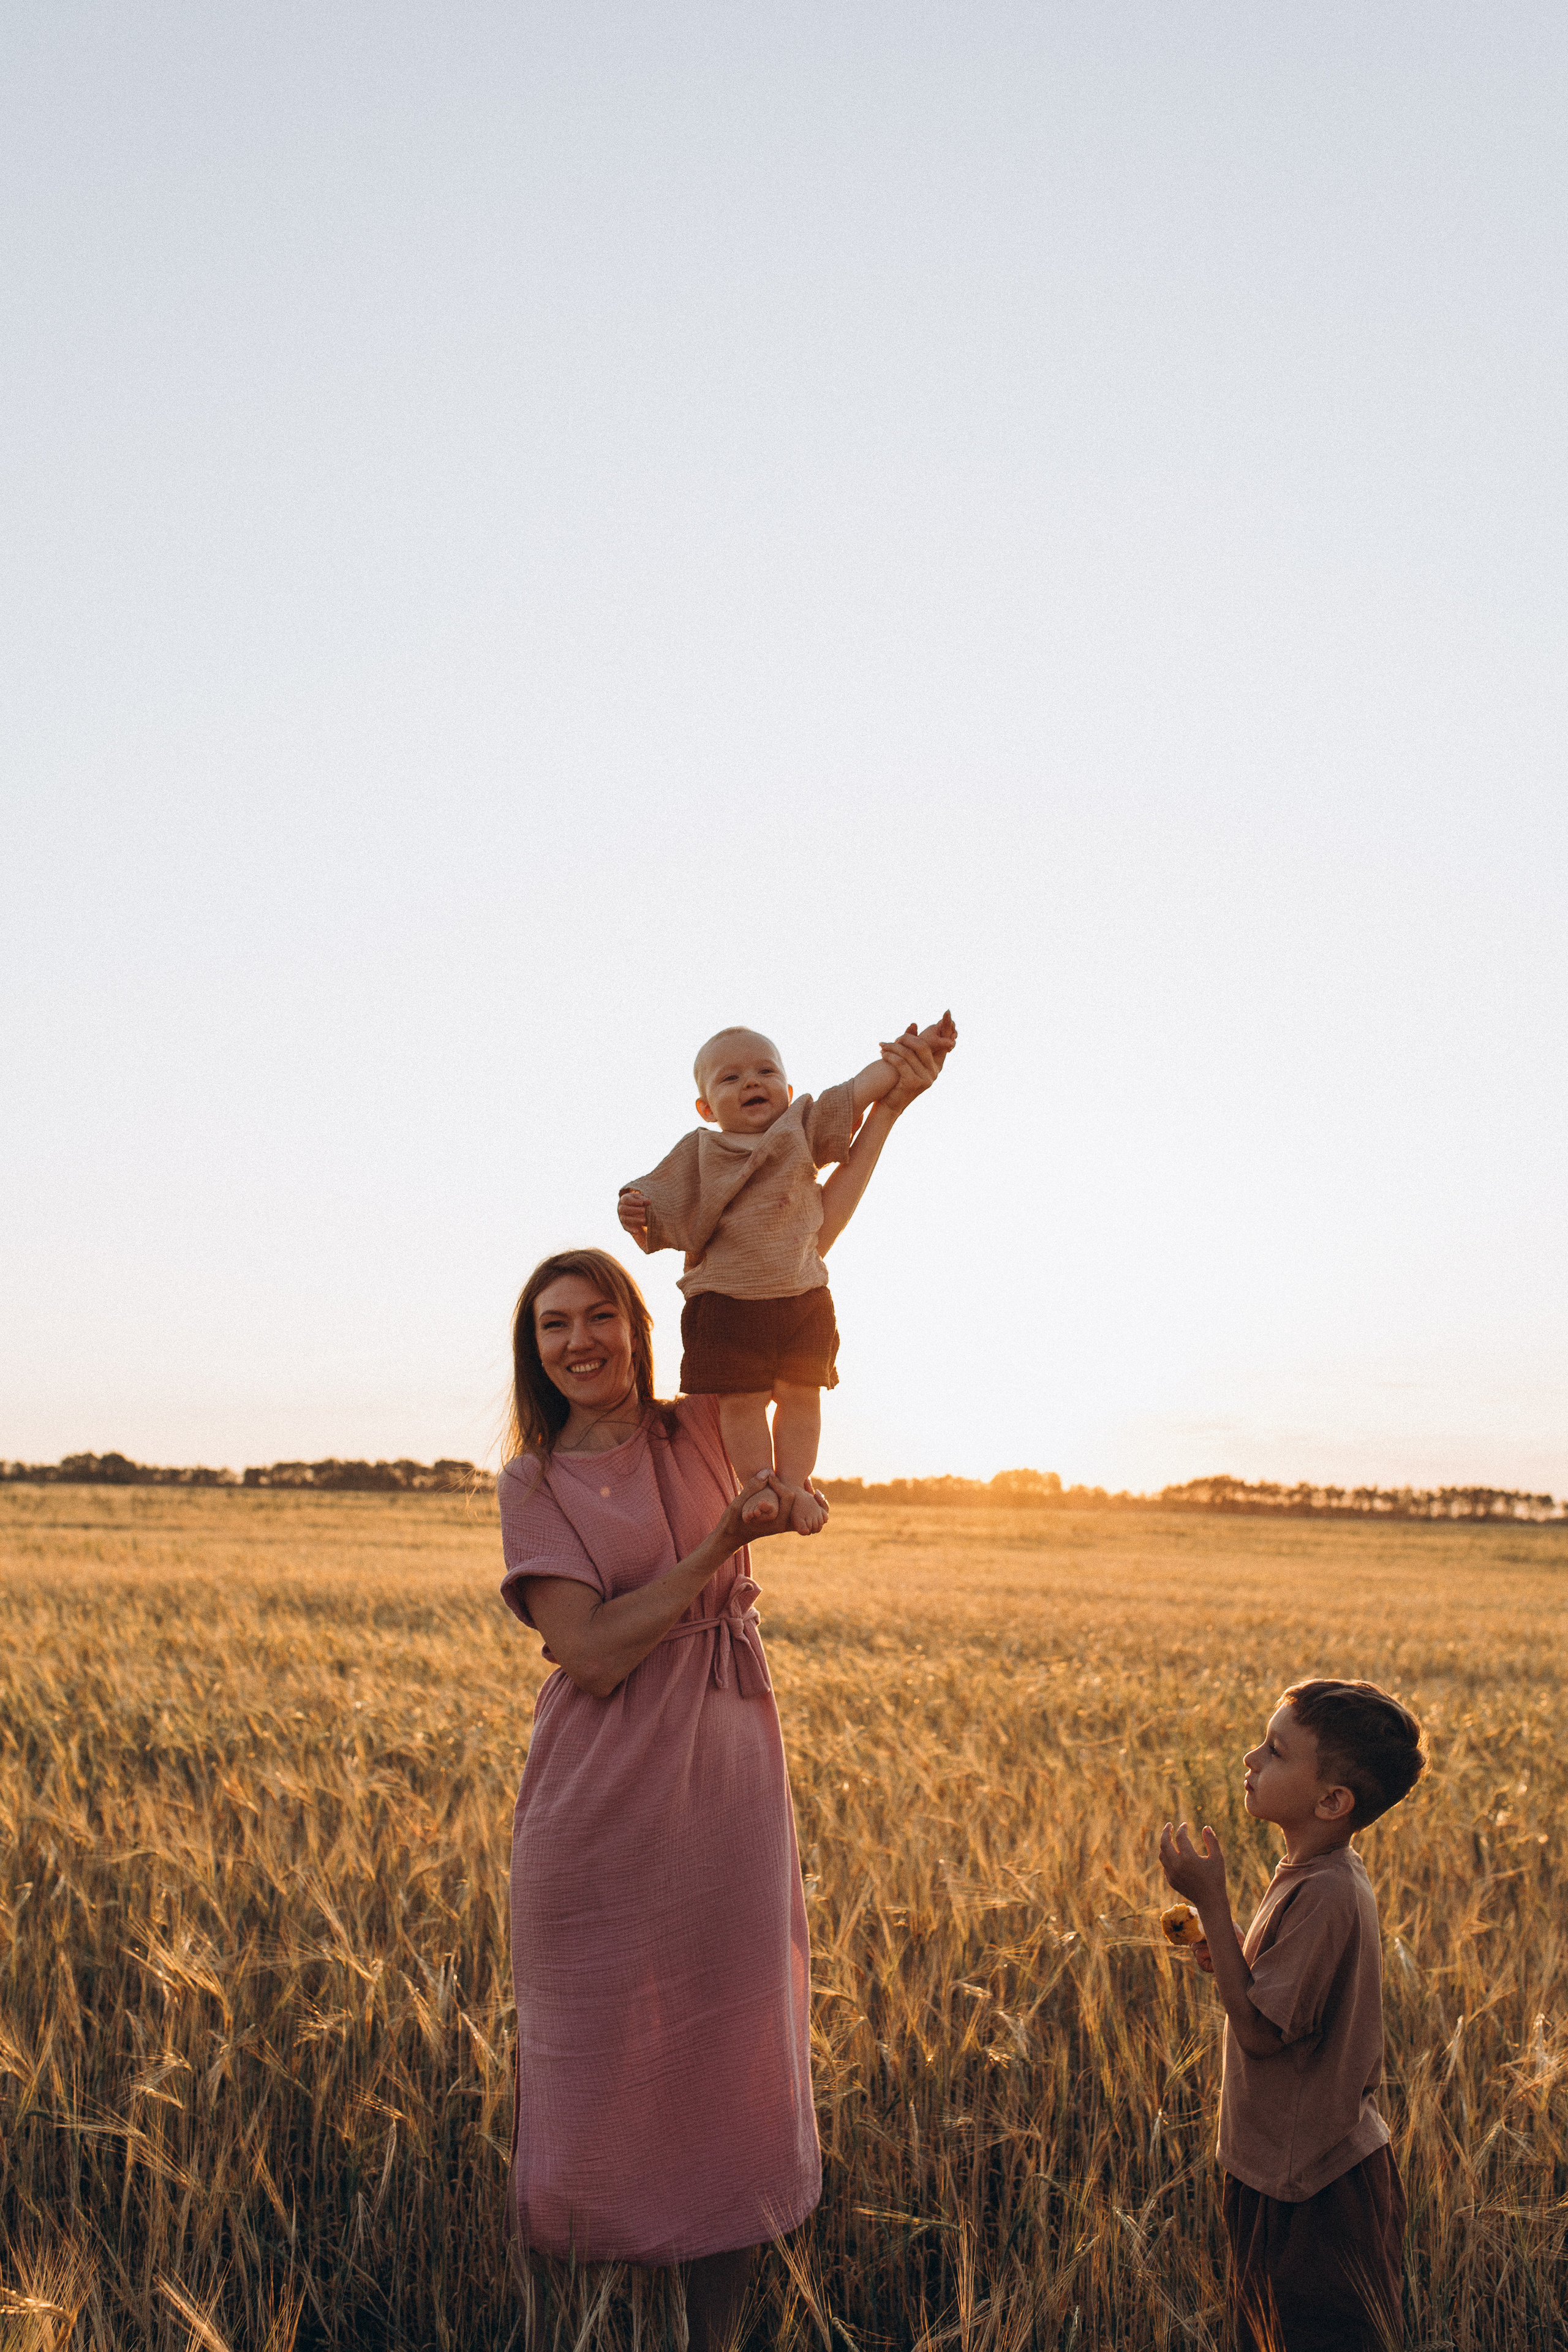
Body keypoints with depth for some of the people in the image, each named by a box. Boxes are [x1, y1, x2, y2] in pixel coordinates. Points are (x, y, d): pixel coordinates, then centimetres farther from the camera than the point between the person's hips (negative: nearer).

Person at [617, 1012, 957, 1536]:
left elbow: (864, 1088, 5)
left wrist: (918, 1048, -3)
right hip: (726, 1301, -1)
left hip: (802, 1297, 1)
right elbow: (663, 1215, 9)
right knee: (740, 1398, -3)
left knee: (799, 1394, 3)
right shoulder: (697, 1153, 7)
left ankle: (794, 1483, 12)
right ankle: (760, 1484, 8)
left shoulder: (803, 1130, 9)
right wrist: (637, 1211, -14)